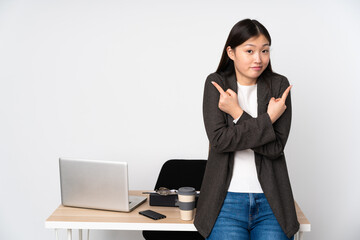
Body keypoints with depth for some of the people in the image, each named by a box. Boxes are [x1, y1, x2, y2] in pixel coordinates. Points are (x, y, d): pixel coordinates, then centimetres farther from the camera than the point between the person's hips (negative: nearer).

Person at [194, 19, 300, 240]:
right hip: (227, 199, -1)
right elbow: (219, 139, -13)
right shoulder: (216, 83, 0)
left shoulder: (279, 85, 1)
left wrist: (237, 113, -12)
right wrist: (267, 120, -15)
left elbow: (275, 147, -7)